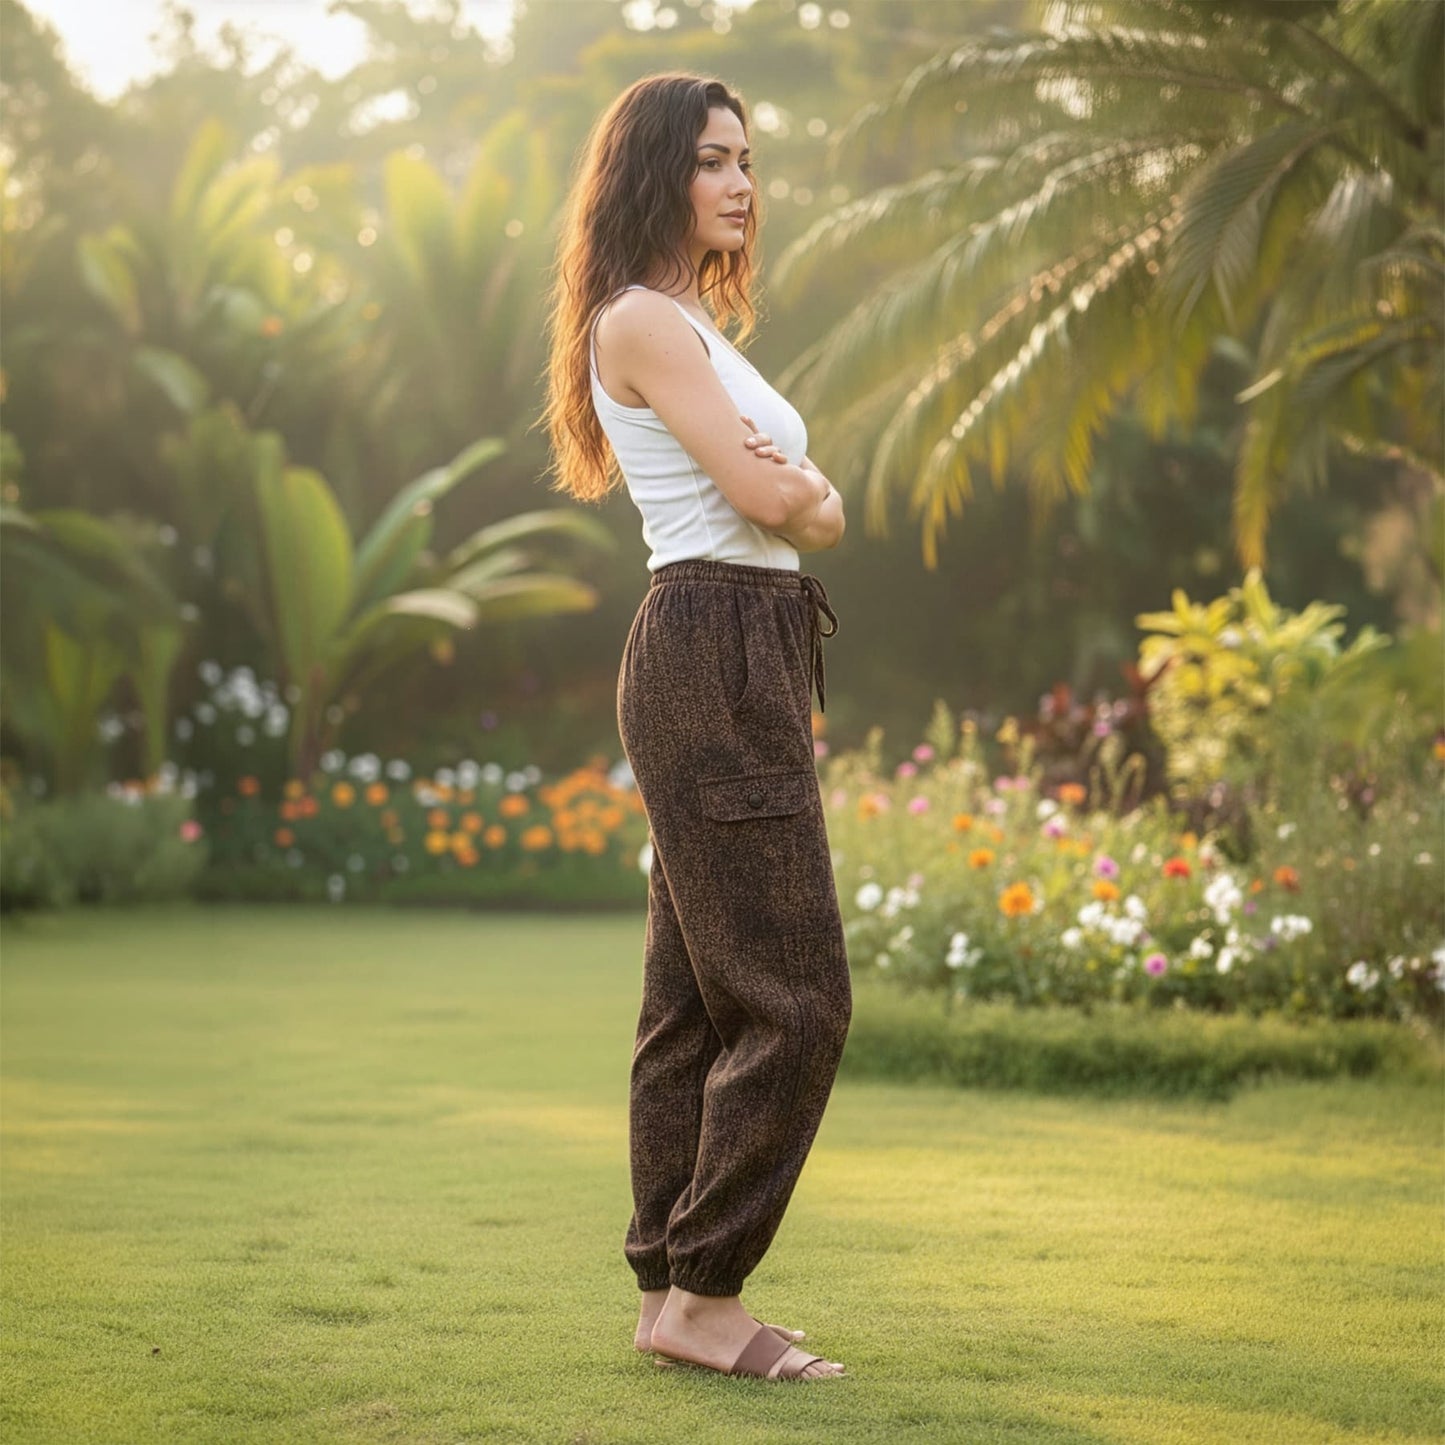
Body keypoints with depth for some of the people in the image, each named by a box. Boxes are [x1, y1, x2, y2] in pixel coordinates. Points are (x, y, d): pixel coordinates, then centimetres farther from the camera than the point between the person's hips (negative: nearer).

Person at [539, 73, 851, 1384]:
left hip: (751, 661, 10)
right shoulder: (643, 319, -8)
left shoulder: (696, 328, 22)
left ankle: (672, 1294, 14)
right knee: (794, 994, -11)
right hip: (710, 652, -10)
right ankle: (703, 1294, -5)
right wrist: (800, 480, 3)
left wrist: (798, 490, -5)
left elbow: (819, 517, 16)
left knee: (698, 1000, 10)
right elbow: (767, 500, -18)